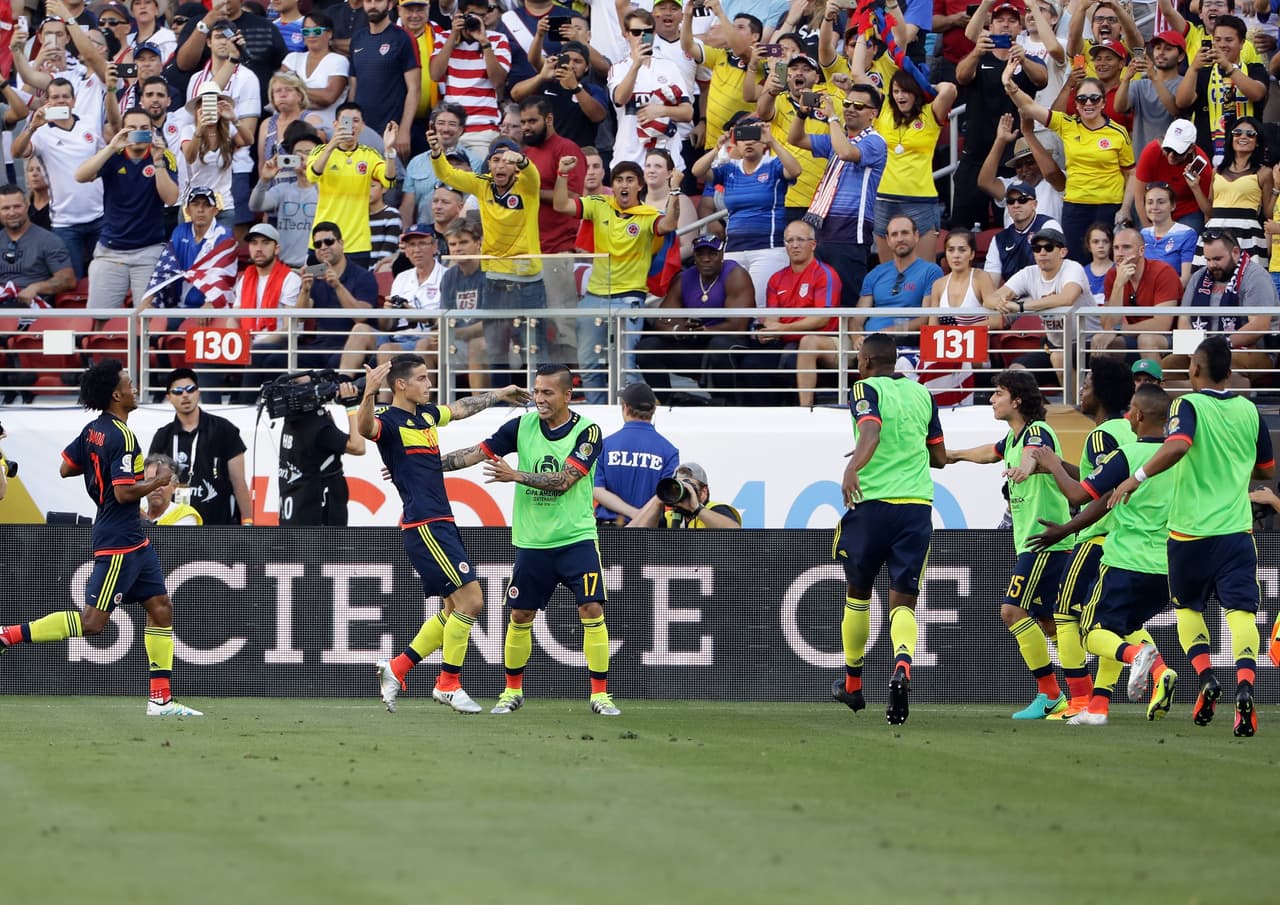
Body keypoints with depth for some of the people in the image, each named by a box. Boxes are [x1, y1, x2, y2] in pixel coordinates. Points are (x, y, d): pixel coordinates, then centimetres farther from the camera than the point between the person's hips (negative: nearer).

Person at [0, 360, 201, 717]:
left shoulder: (93, 430, 7)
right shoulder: (122, 437, -20)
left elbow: (66, 468, 16)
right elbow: (123, 492, -25)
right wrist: (158, 481, -10)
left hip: (134, 540, 10)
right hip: (119, 542, -10)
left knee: (160, 608, 9)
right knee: (92, 622, -9)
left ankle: (161, 698, 9)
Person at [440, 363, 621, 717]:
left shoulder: (586, 432, -9)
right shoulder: (522, 426, 1)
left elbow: (564, 480, -19)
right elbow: (478, 453, 3)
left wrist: (516, 475, -28)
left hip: (576, 539, -3)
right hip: (532, 542, 3)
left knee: (592, 611, -12)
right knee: (520, 615, 7)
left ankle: (600, 694, -3)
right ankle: (513, 691, 24)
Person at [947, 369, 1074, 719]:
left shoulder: (1038, 432, -14)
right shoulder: (1014, 437, 15)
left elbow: (1035, 453, -40)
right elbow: (994, 453, 39)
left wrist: (1026, 466, -63)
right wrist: (955, 454, 55)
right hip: (1030, 542, 10)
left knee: (1013, 610, -16)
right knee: (1046, 621, 10)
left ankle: (1049, 694, -14)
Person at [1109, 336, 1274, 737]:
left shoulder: (1189, 405, -7)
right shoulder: (1249, 411, 6)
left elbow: (1176, 446, -28)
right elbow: (1268, 470, 18)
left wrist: (1137, 477, -23)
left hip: (1191, 530, -2)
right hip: (1236, 529, 2)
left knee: (1188, 607, 18)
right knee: (1241, 610, -6)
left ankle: (1205, 677, 0)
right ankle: (1245, 686, -28)